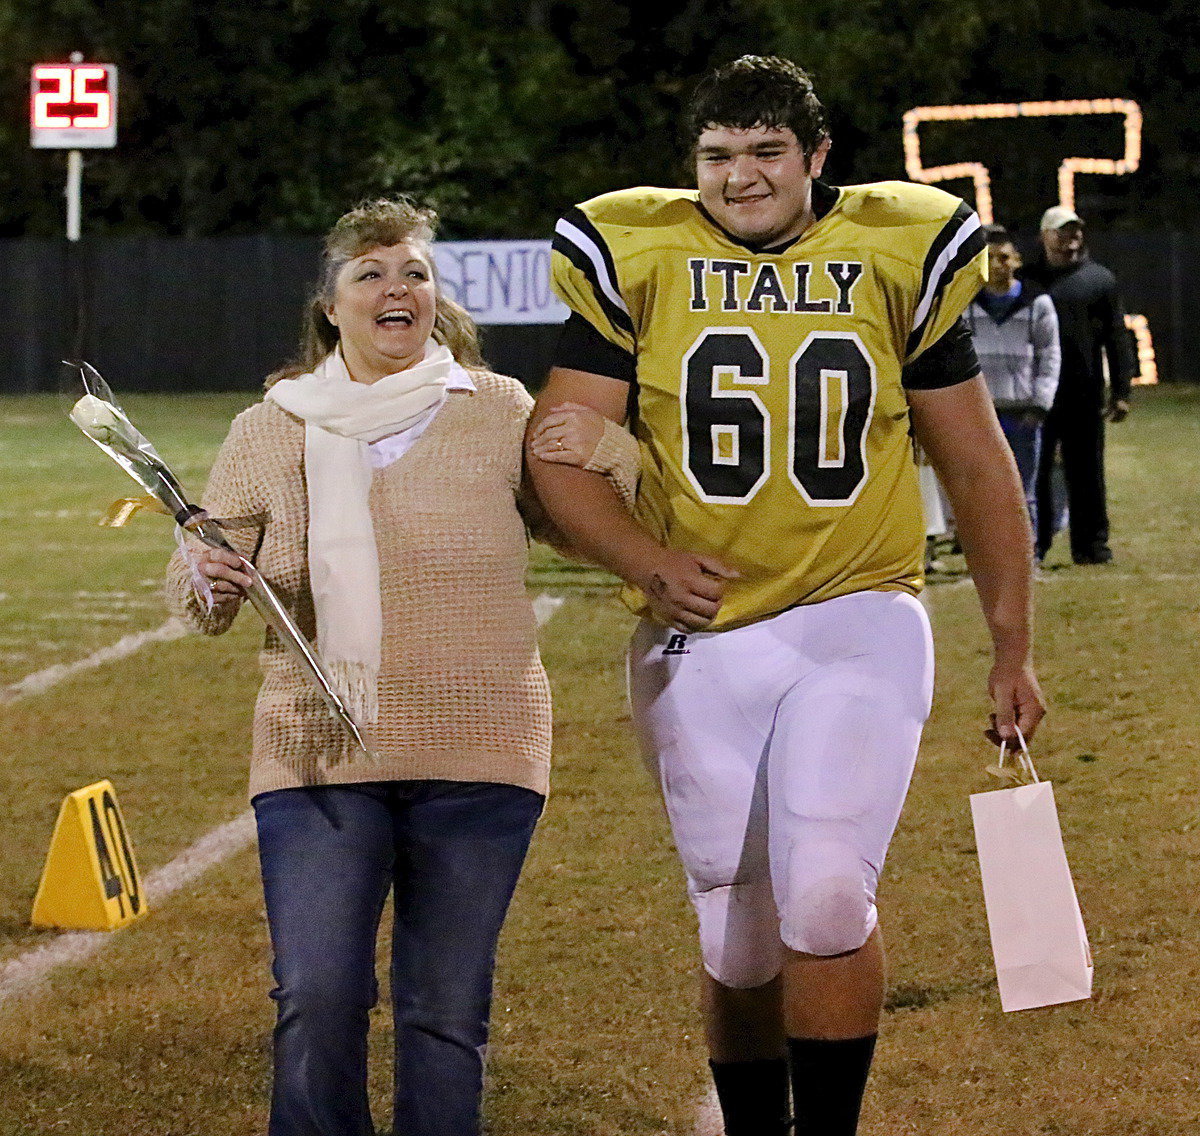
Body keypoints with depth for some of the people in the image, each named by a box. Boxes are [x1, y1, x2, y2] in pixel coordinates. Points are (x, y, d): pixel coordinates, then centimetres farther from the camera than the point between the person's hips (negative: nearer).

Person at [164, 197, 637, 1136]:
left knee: (448, 1012, 3)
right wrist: (210, 584, -12)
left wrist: (614, 457, -7)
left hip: (476, 754, 0)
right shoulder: (271, 433, 8)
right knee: (317, 1002, -10)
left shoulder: (501, 414, 6)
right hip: (317, 753, 0)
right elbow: (198, 595, 13)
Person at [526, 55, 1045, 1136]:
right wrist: (646, 562, -21)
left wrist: (1012, 649, 10)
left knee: (826, 898, -19)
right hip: (700, 642, 1)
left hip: (855, 627, -1)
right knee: (741, 942, 7)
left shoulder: (896, 260, 1)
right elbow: (556, 450, -3)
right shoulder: (639, 263, -1)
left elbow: (977, 466, 9)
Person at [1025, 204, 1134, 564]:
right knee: (1034, 470, 2)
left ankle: (1092, 543, 10)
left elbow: (1117, 338, 6)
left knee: (1087, 471, 3)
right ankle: (1033, 544, 8)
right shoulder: (1029, 281, 9)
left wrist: (1120, 392, -1)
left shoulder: (1099, 279, 8)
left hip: (1084, 395, 0)